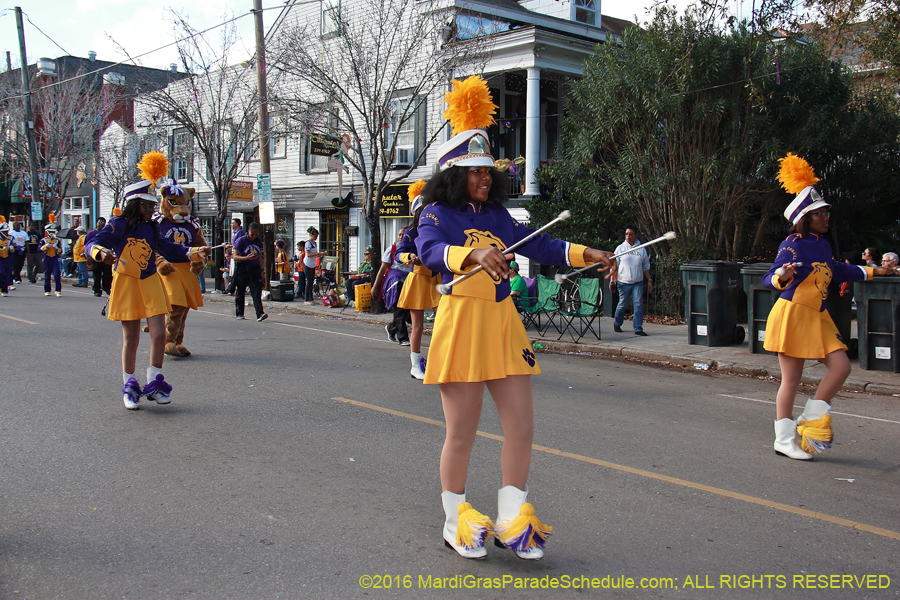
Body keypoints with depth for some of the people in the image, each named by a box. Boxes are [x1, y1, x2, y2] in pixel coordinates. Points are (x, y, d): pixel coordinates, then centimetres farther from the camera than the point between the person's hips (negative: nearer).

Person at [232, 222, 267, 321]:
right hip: (242, 269, -3)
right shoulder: (241, 240, -7)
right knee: (240, 292, 7)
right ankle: (239, 313, 21)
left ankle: (260, 314, -19)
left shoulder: (258, 241, 7)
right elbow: (234, 256, -11)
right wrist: (246, 258, -26)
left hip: (255, 268, 3)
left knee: (256, 291, -10)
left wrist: (262, 269, 5)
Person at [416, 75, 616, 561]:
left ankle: (512, 519, 20)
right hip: (462, 324, -6)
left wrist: (586, 254, 0)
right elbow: (430, 251, -24)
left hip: (504, 325, 6)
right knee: (461, 433, 3)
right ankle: (456, 521, 22)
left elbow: (539, 246, 13)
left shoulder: (497, 216, 14)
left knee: (521, 428, 5)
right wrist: (476, 254, -42)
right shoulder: (438, 215, -4)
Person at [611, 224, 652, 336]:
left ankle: (638, 328, -3)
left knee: (638, 304, -6)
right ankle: (617, 324, 28)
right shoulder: (620, 248, 3)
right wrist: (612, 281, -4)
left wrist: (649, 280, 11)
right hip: (623, 282, -2)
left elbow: (646, 267, 16)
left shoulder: (642, 249, 9)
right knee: (622, 304, 6)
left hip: (638, 282, 2)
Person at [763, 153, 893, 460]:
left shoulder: (823, 245, 10)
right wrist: (783, 276, -45)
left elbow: (836, 270, 29)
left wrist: (873, 271, 38)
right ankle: (784, 440, 11)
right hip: (792, 315, -8)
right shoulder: (793, 246, -14)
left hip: (817, 317, 8)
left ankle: (810, 421, 15)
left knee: (841, 367, 0)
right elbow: (769, 279, -22)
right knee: (791, 380, -1)